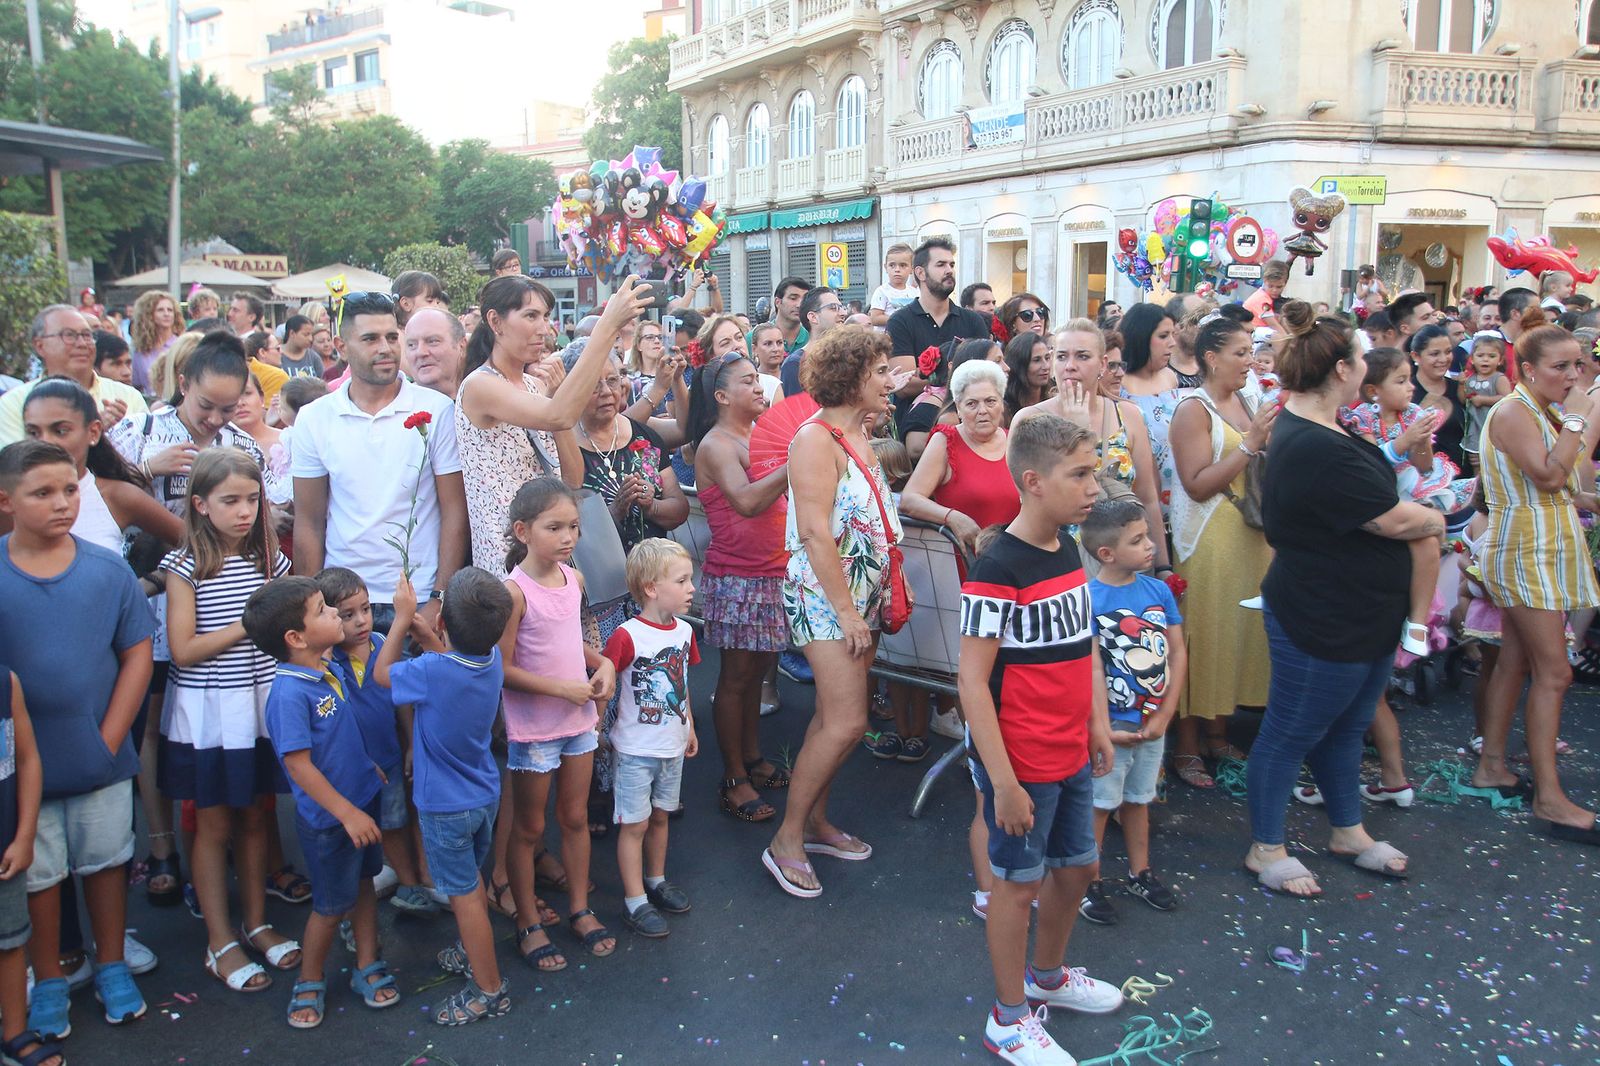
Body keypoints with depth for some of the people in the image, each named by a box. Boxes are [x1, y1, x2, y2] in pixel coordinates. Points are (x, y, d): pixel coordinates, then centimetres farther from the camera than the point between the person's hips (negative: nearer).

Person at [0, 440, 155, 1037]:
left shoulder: (108, 571, -8)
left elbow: (137, 656, -4)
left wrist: (109, 740, -7)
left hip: (100, 758, 1)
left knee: (107, 861, 16)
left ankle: (111, 966, 35)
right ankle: (48, 980, 34)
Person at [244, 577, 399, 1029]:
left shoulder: (326, 671, -1)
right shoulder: (289, 694, -27)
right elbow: (298, 764, -25)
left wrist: (372, 767, 15)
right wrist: (347, 813, -22)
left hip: (361, 800, 7)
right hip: (329, 818, -7)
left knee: (363, 883, 19)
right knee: (332, 906, 9)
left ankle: (367, 967, 35)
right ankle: (309, 983, 31)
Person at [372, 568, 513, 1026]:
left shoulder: (432, 673, -30)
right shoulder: (493, 660, -12)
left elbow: (382, 673, -9)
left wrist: (402, 619, -3)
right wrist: (424, 633, 7)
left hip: (445, 807, -7)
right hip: (484, 796, 7)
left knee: (464, 895, 8)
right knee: (471, 880, 26)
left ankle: (490, 989, 20)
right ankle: (474, 953, 46)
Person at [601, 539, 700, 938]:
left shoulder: (684, 631, 1)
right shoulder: (627, 636, -22)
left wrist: (690, 727, 19)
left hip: (672, 746, 6)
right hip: (636, 750, -6)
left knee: (660, 816, 20)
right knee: (634, 824, 3)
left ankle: (656, 879, 37)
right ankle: (634, 902, 14)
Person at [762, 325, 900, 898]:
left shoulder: (859, 436, 13)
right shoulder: (817, 439, -15)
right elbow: (816, 533, -21)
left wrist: (880, 597, 14)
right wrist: (846, 611, -19)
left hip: (861, 596, 9)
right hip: (824, 598, -9)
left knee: (833, 717, 13)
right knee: (847, 722, -11)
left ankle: (814, 820, 26)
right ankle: (786, 840, 2)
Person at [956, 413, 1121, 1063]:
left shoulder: (1067, 550, 3)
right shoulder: (998, 569, -22)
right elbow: (972, 681, -23)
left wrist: (1098, 722, 11)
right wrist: (1003, 782, -22)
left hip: (1071, 755, 8)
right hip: (1019, 762, -8)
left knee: (1078, 867, 22)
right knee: (1018, 881, 8)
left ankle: (1047, 975, 47)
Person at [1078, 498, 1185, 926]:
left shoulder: (1159, 591, -3)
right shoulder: (1089, 598, -19)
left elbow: (1177, 653, 1)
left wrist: (1164, 716, -4)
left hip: (1152, 723, 5)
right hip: (1110, 725, -5)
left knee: (1137, 799, 21)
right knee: (1099, 803, 8)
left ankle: (1140, 872, 37)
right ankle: (1087, 884, 22)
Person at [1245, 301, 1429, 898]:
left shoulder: (1302, 425, 6)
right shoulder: (1320, 451, -29)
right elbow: (1396, 520, -21)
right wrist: (1435, 520, -2)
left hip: (1362, 618, 10)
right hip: (1322, 623, -10)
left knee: (1346, 728, 23)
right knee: (1291, 734, 6)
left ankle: (1347, 832, 40)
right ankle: (1265, 849, 21)